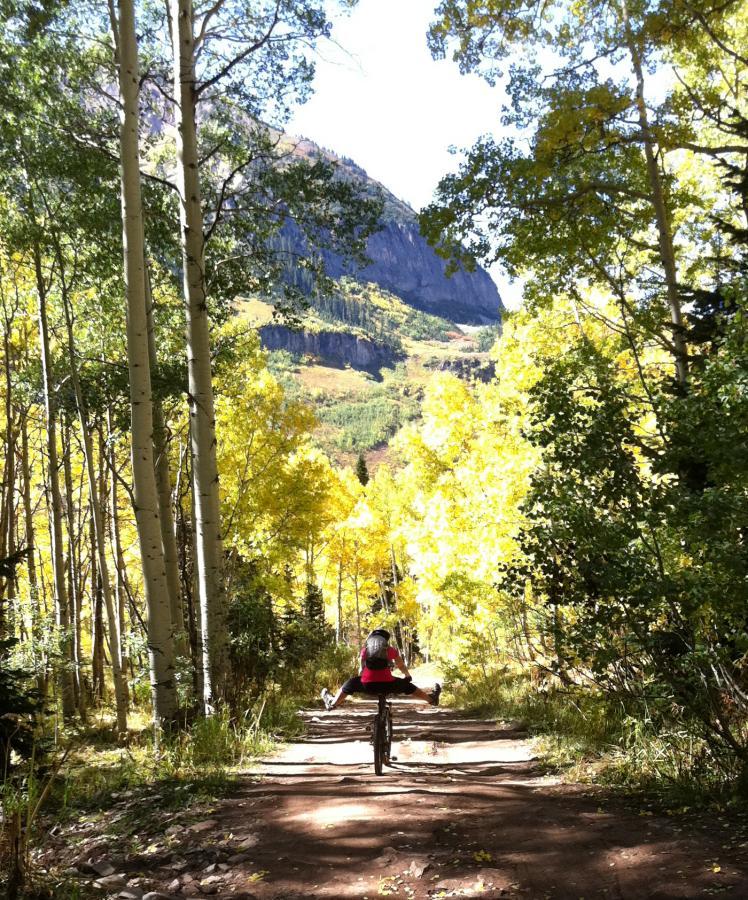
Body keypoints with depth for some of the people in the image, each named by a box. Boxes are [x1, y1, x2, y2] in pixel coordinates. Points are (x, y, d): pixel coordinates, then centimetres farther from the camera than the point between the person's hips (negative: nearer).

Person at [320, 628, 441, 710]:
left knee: (350, 684, 28)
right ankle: (431, 698, 34)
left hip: (367, 684, 1)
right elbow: (402, 666, 24)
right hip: (387, 684, -1)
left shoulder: (364, 649, 15)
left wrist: (360, 679, 46)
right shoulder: (391, 650, 12)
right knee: (408, 686, 23)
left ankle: (331, 702, 43)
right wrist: (408, 676, 44)